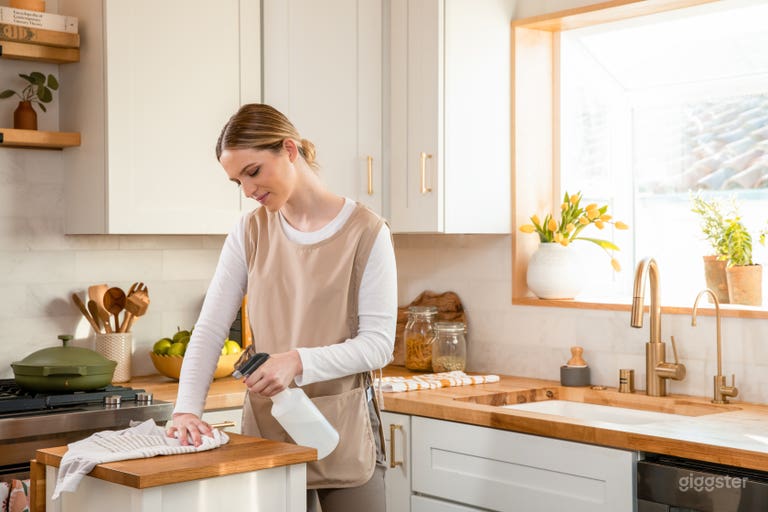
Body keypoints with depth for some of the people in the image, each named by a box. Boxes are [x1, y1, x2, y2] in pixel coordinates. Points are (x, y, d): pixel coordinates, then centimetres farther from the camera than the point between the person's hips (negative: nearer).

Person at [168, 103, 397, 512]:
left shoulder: (366, 232, -8)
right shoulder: (250, 232, 4)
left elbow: (378, 343, -10)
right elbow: (209, 330, 0)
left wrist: (299, 362, -24)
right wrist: (187, 408, -14)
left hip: (343, 425, -2)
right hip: (267, 424, 3)